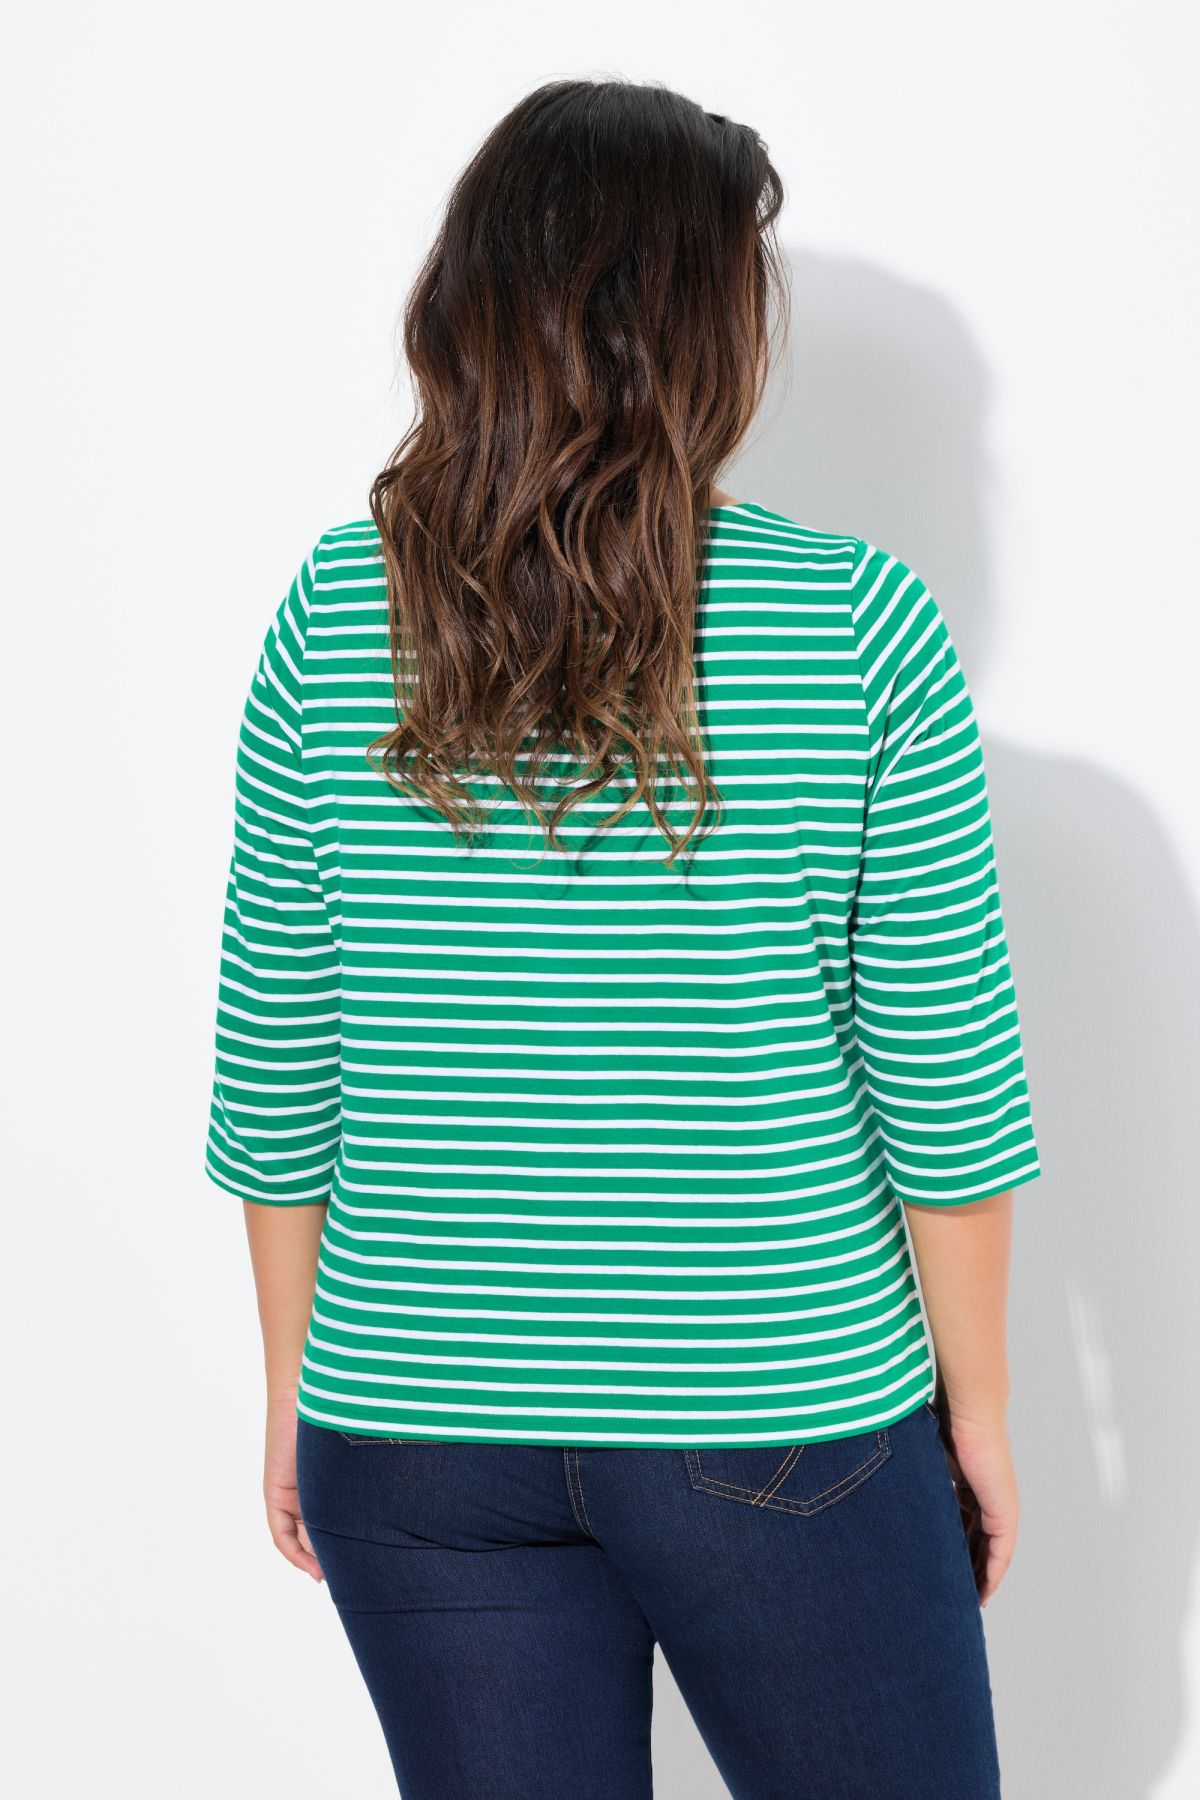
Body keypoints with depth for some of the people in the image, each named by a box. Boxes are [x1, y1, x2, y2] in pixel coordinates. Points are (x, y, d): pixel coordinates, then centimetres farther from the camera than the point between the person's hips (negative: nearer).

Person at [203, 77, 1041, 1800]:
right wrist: (978, 1407, 5)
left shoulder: (334, 618, -5)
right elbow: (945, 1083, -8)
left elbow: (274, 1076, 0)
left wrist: (295, 1383, 12)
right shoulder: (860, 622, -11)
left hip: (419, 1439, 3)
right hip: (786, 1426, -2)